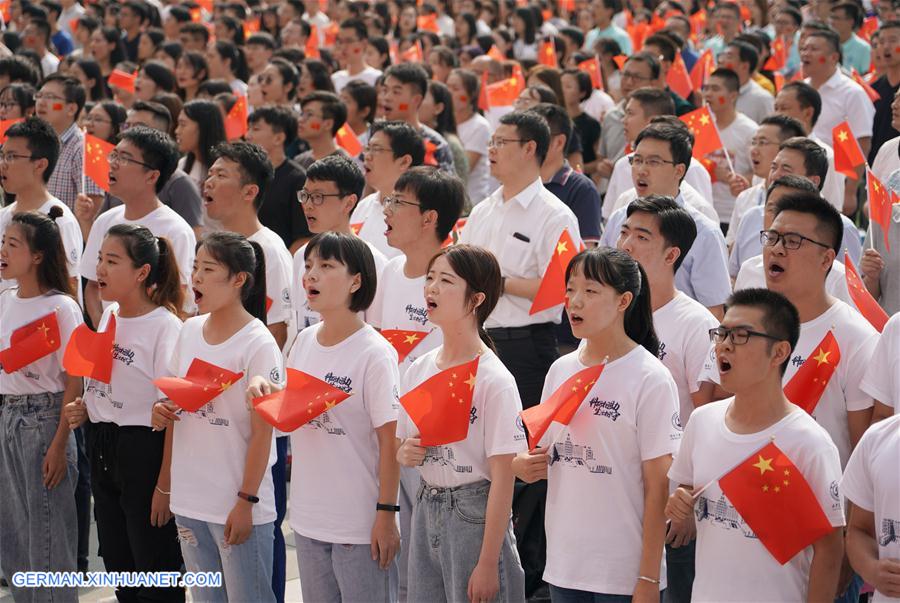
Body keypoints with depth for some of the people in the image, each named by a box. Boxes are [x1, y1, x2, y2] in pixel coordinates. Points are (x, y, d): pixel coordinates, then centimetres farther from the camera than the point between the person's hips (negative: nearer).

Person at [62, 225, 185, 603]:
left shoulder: (165, 327, -16)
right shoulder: (108, 316, 7)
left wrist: (166, 484, -18)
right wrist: (83, 409, 1)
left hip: (143, 451, -8)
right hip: (101, 449, 8)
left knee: (154, 572, 1)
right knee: (118, 567, 16)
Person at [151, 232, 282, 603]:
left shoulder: (258, 345, -13)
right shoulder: (190, 331, 5)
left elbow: (261, 432, -13)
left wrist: (246, 501, -14)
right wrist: (162, 413, -4)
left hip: (237, 503, -6)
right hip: (189, 498, 7)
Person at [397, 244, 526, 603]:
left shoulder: (494, 381, -14)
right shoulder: (418, 371, 5)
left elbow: (503, 477, -15)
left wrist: (488, 563, -16)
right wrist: (405, 453, -8)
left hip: (475, 515, -6)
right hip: (426, 510, 6)